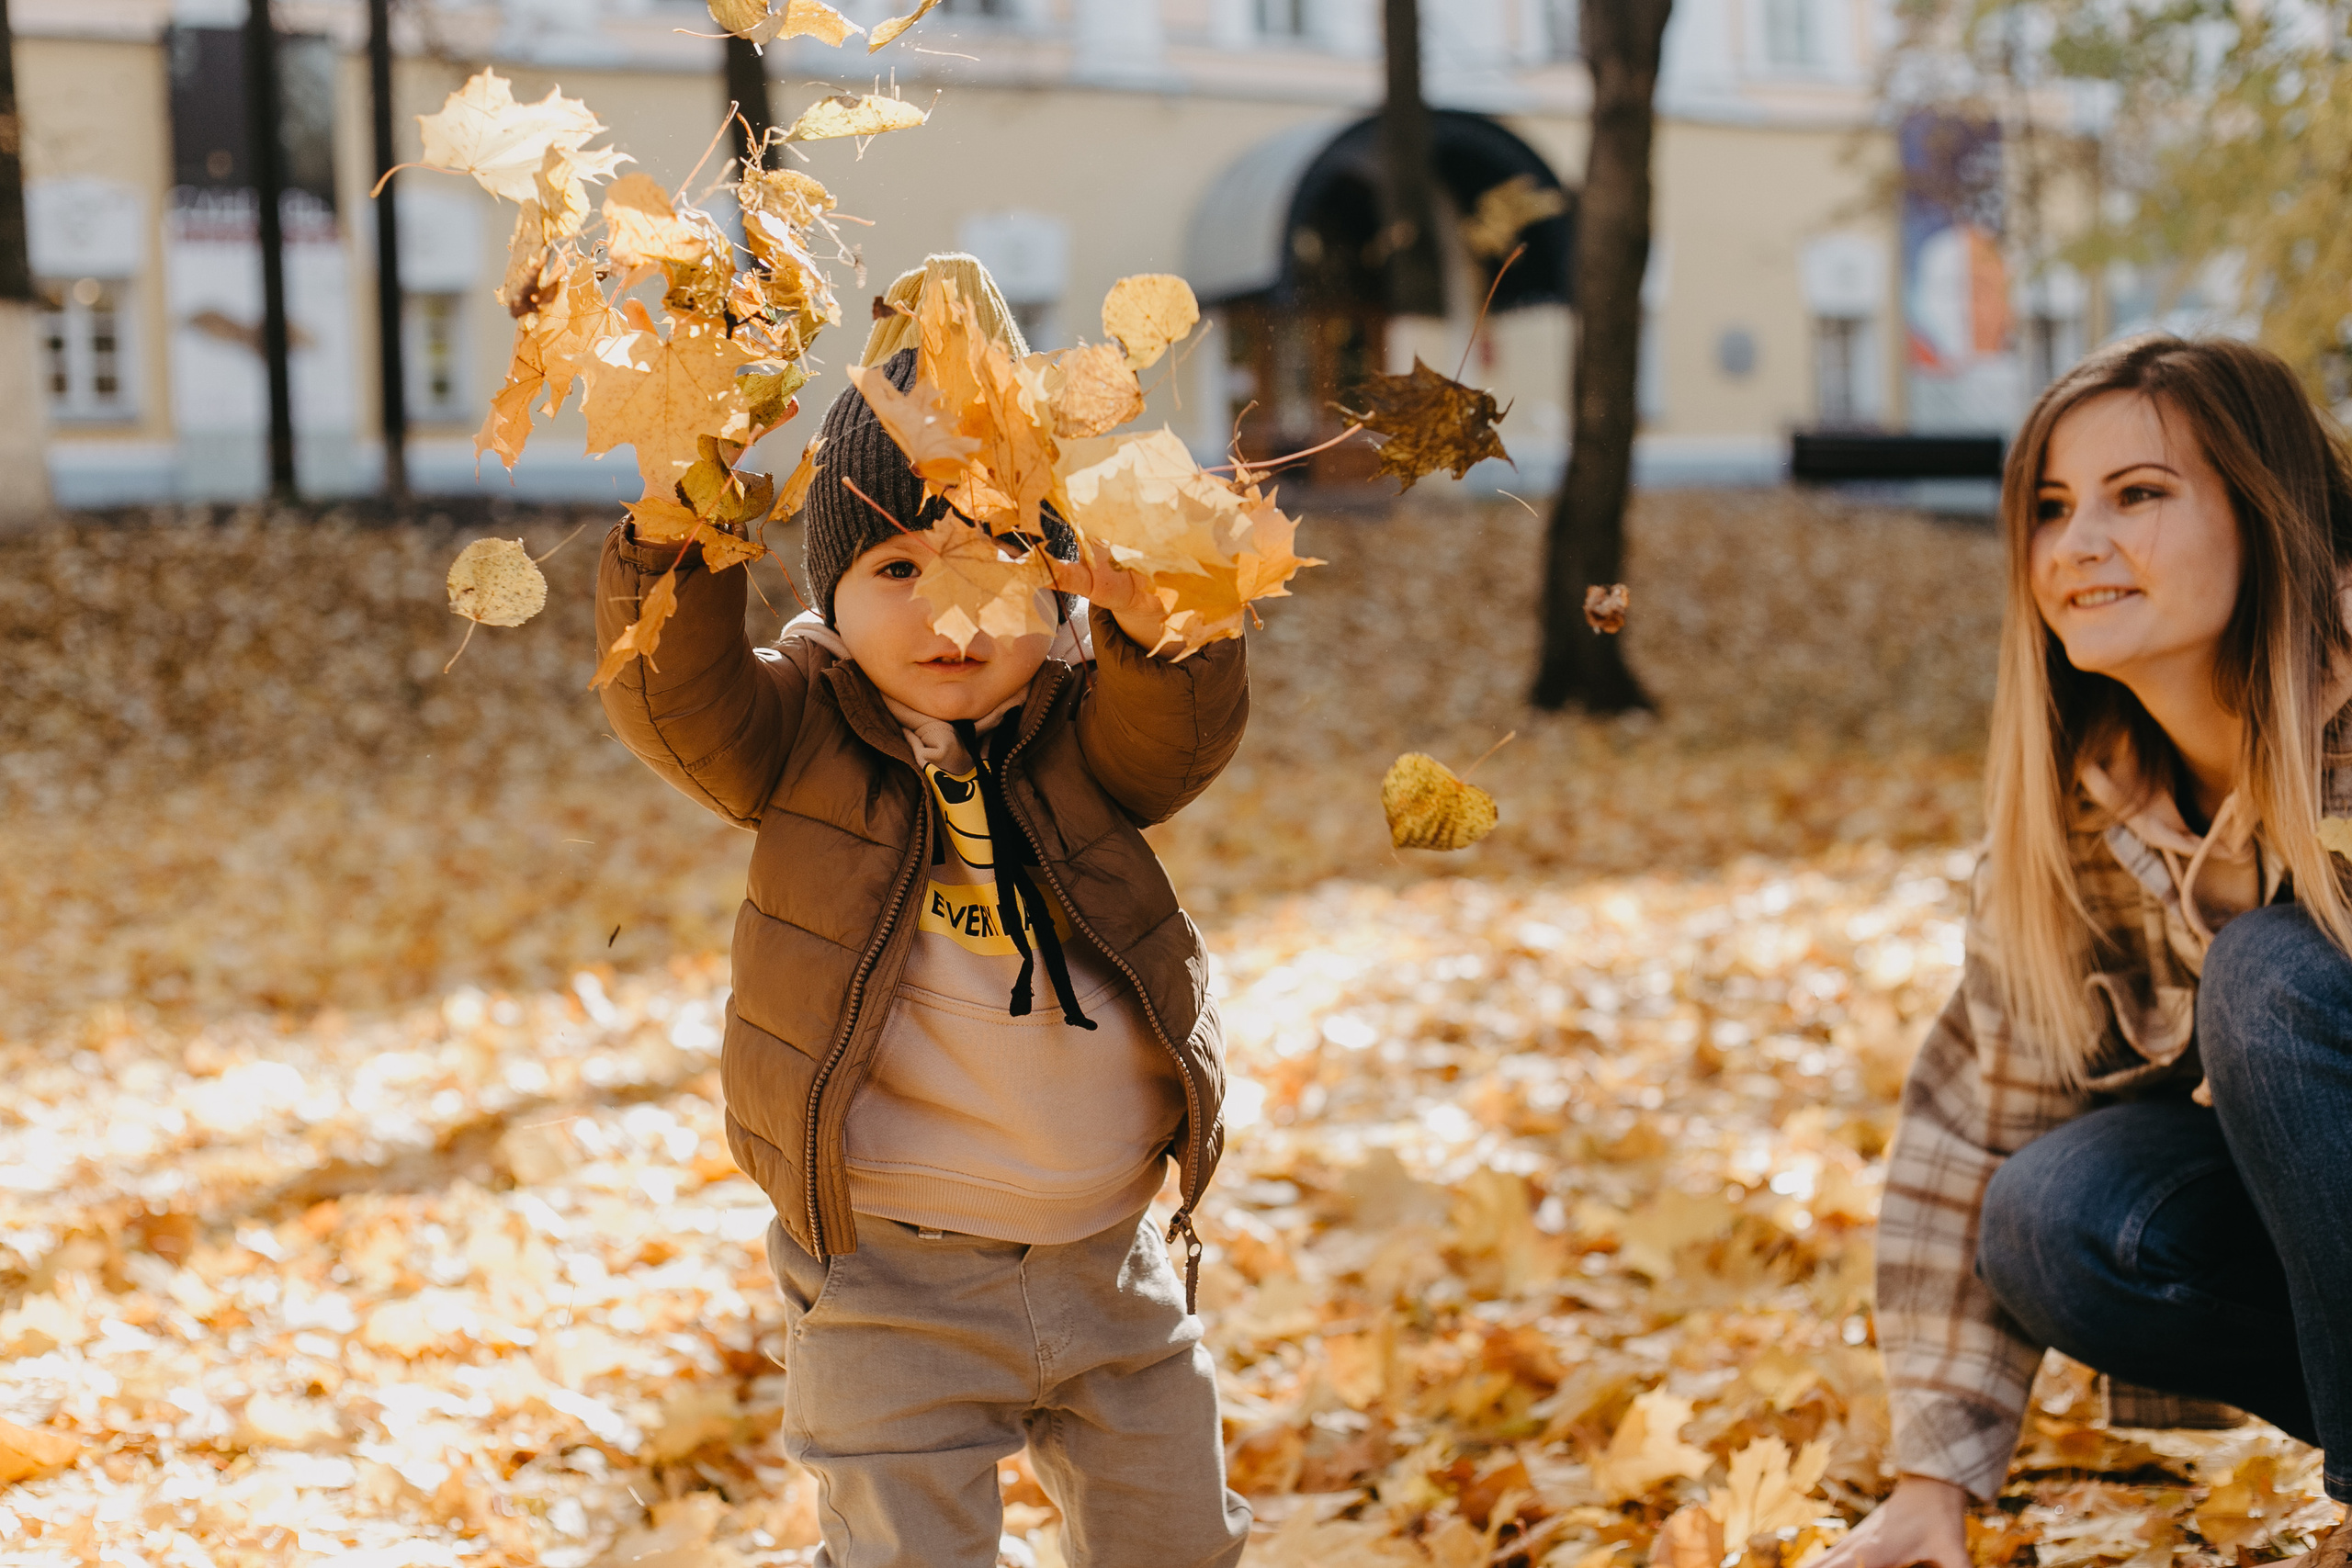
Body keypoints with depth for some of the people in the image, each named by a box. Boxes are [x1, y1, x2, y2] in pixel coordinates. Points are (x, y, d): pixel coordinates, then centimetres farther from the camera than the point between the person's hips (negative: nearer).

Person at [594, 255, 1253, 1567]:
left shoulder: (1091, 732, -2)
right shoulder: (800, 739, -7)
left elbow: (1188, 728, -20)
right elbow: (673, 698, -23)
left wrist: (1158, 623, -40)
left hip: (1113, 1259, 3)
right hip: (893, 1278, -3)